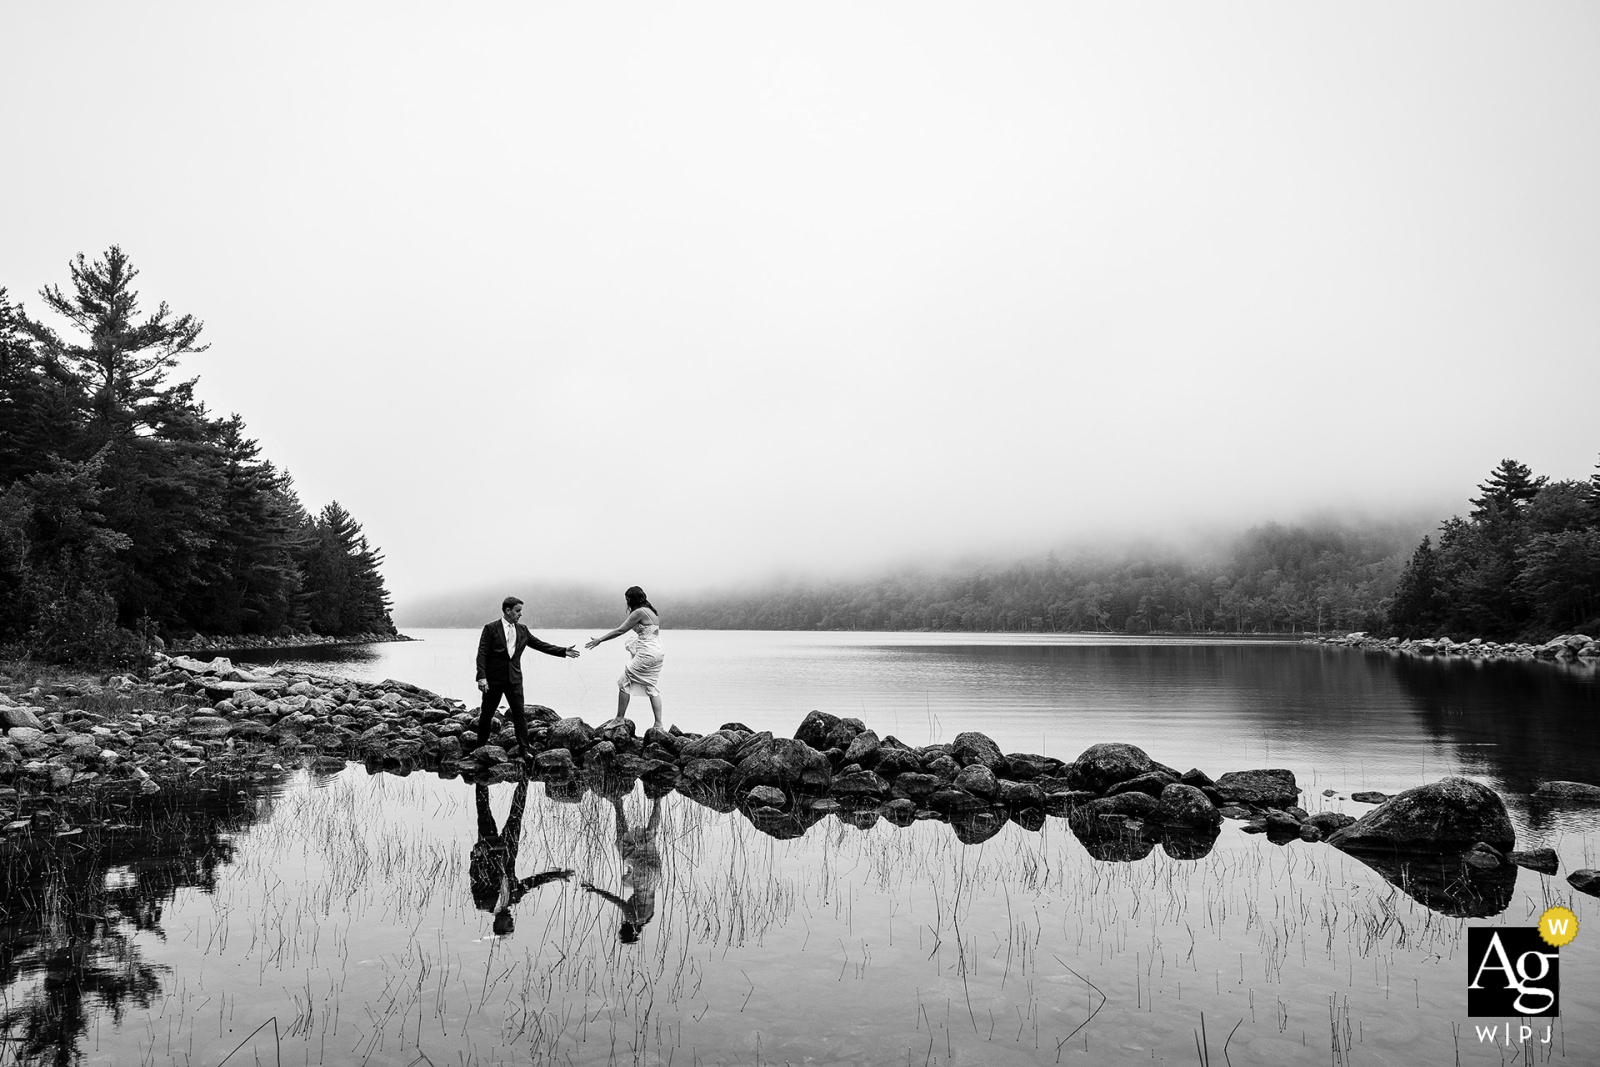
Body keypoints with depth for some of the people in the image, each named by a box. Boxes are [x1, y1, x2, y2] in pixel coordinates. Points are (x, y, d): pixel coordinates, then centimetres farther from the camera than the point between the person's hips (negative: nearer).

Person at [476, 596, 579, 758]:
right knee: (486, 714, 9)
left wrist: (564, 651, 4)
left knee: (519, 714, -1)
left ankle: (524, 750, 2)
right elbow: (482, 654, -11)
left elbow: (541, 645, 11)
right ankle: (480, 748, 25)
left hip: (514, 679, 3)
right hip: (493, 679, -3)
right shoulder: (491, 629, -7)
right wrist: (481, 677, -20)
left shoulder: (522, 630, 7)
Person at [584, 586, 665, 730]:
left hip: (646, 654, -9)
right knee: (653, 688, 9)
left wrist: (600, 640, -8)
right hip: (657, 654, 9)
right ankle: (659, 725, 4)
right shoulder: (652, 611, 15)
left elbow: (620, 630, -13)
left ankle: (619, 719, 3)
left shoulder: (639, 612, -12)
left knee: (624, 683, 1)